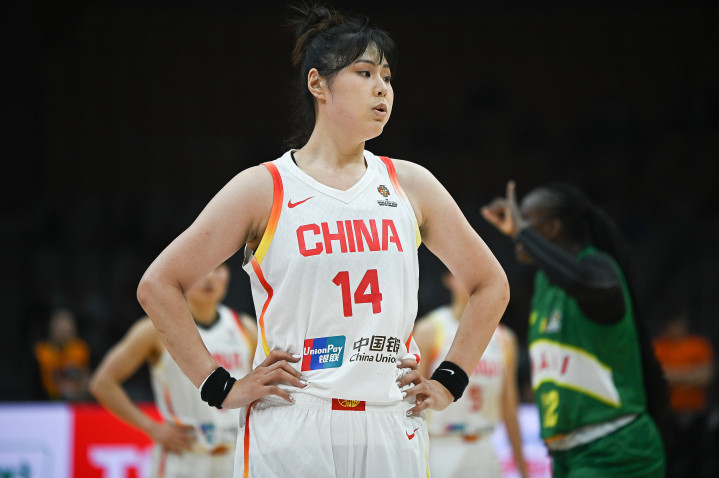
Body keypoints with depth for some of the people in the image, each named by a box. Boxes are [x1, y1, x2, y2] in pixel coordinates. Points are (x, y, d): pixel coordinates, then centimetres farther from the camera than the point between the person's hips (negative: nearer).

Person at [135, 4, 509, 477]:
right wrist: (221, 388, -4)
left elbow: (490, 284, 21)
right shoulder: (264, 189, 1)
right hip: (291, 433, -3)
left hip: (392, 434, 3)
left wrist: (448, 381, 12)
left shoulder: (410, 185, 11)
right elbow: (158, 284, 0)